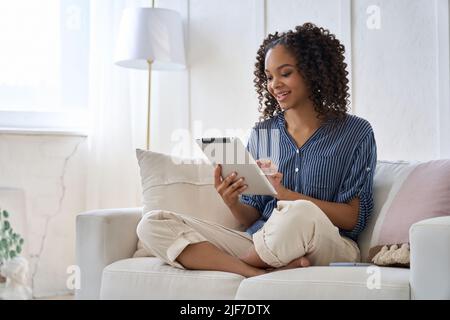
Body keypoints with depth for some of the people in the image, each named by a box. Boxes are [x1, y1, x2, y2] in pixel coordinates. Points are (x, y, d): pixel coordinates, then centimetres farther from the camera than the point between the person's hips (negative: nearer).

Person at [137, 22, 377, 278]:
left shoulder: (356, 133, 2)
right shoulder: (261, 134, 13)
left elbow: (355, 218, -5)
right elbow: (251, 219, 12)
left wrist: (286, 195, -16)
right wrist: (233, 203, -12)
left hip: (330, 249, -3)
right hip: (259, 243, 4)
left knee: (301, 214, -41)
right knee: (152, 225, -13)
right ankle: (259, 275, -26)